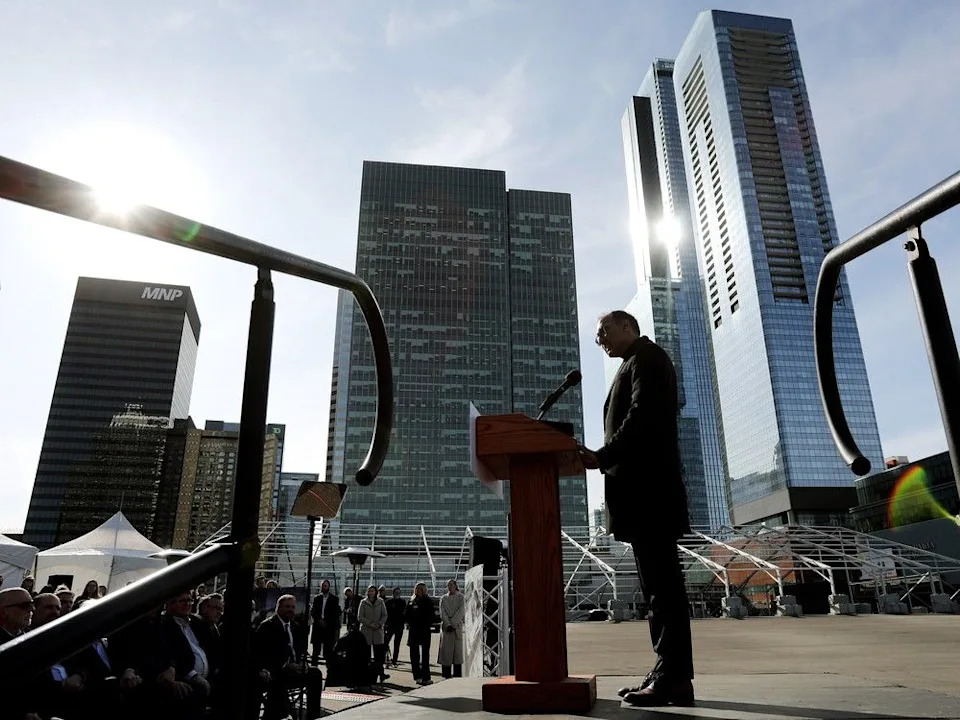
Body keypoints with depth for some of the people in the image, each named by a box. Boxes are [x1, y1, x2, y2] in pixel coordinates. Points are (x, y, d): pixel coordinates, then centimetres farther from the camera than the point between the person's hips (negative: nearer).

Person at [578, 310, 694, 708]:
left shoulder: (647, 357, -1)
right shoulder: (637, 364, 26)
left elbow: (642, 416, -16)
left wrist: (604, 456, -18)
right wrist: (603, 457, 8)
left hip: (647, 489, -10)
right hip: (644, 490, 10)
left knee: (662, 582, -9)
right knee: (659, 583, 8)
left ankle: (675, 679, -6)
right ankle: (667, 673, 12)